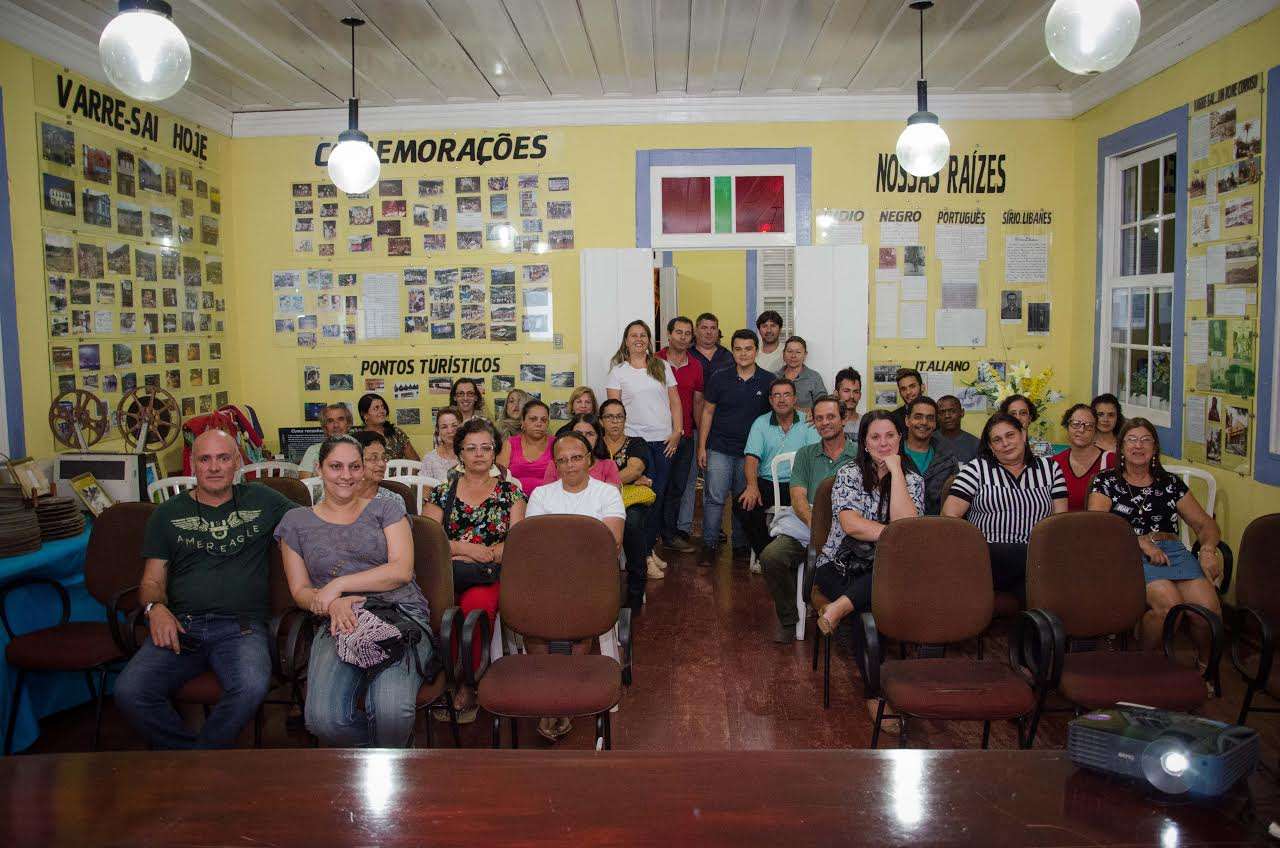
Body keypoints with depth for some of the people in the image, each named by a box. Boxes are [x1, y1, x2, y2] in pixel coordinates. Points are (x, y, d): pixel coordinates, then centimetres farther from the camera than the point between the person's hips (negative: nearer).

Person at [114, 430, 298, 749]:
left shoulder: (261, 501, 15)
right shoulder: (169, 513, 18)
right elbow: (152, 579, 16)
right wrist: (156, 608, -7)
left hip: (242, 625, -2)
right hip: (181, 626, 2)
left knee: (252, 687, -33)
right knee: (128, 691, -26)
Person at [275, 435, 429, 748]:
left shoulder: (386, 509, 15)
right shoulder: (296, 521, 19)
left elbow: (401, 570, 1)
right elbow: (299, 590, 13)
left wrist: (339, 584, -7)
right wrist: (332, 605, -10)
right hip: (339, 625, 2)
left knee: (391, 713, -31)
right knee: (323, 719, -29)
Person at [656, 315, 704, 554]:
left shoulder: (696, 365, 9)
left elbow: (698, 402, 13)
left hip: (685, 435, 4)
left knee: (678, 487, 11)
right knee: (663, 485, 2)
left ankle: (671, 530, 22)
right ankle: (669, 534, 12)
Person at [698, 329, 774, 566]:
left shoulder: (768, 381, 1)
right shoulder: (719, 378, 0)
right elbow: (707, 412, 3)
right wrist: (702, 447, 0)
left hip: (751, 451, 1)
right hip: (720, 449, -1)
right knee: (714, 497, -5)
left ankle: (741, 546, 22)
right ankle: (709, 546, 4)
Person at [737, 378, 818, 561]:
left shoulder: (807, 423, 6)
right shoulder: (761, 423, 10)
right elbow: (751, 457, -2)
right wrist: (752, 486, -21)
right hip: (767, 482, 2)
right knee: (743, 505, -24)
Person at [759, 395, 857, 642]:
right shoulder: (805, 454, 18)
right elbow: (798, 497, 5)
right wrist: (815, 525, -17)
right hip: (805, 526, 3)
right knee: (771, 556, -25)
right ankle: (788, 620, -4)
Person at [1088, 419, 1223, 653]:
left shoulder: (1170, 482, 22)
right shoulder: (1106, 482, 12)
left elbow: (1206, 524, 22)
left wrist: (1208, 550, -1)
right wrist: (1142, 542, -14)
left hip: (1173, 551, 4)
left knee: (1209, 609, -25)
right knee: (1169, 604, -32)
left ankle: (1208, 667, 0)